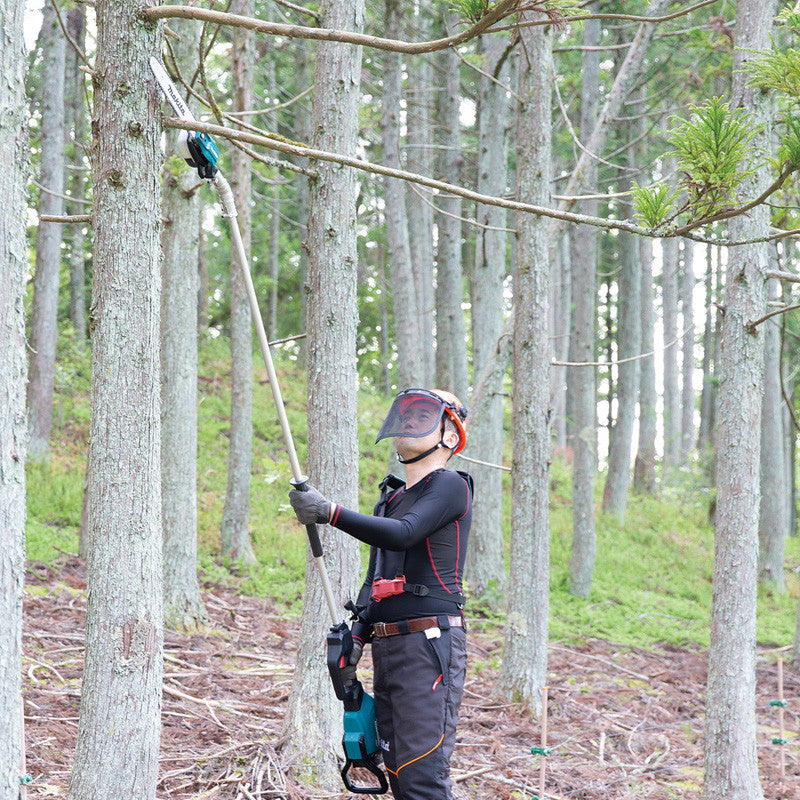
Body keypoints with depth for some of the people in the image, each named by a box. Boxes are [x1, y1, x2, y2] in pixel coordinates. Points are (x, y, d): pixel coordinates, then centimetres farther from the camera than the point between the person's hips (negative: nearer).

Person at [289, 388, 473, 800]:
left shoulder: (450, 486, -4)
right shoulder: (391, 497, 22)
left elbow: (403, 533, -22)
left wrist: (330, 512, -29)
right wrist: (356, 637, 13)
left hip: (429, 644, -9)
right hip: (387, 645, 9)